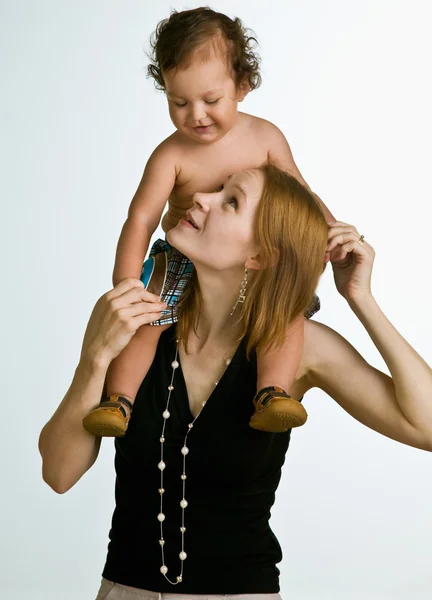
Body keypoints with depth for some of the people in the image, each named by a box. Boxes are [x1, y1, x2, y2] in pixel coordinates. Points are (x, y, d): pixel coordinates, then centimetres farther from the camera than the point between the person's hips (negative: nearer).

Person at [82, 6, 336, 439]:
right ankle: (118, 400, -11)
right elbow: (141, 219, -23)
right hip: (185, 259, -1)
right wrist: (125, 287, -33)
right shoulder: (171, 156, -16)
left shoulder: (266, 138, -8)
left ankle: (273, 392, -26)